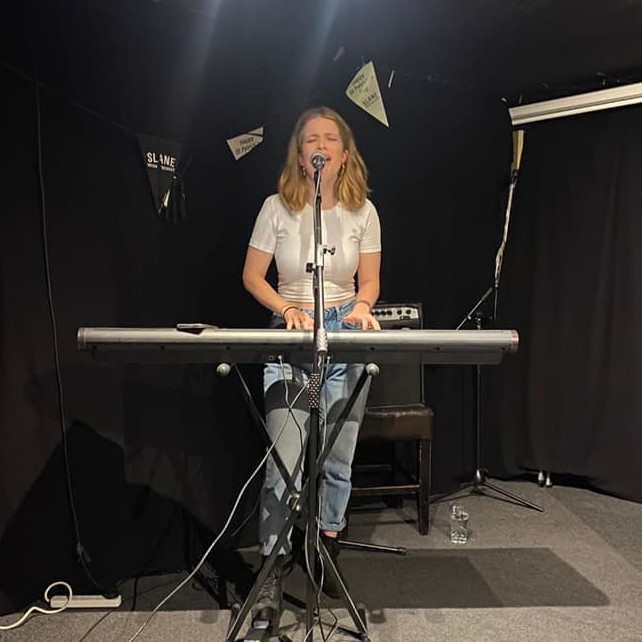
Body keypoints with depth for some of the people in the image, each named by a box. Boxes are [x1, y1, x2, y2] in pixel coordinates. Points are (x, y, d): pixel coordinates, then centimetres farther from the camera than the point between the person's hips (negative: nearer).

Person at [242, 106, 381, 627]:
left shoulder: (363, 211, 4)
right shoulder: (277, 208, -1)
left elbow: (369, 280, 8)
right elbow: (252, 276, 2)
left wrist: (361, 305, -13)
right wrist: (288, 308, -14)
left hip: (346, 333, 2)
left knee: (338, 456, 10)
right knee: (284, 458, -8)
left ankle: (328, 550, 31)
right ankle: (274, 570, 8)